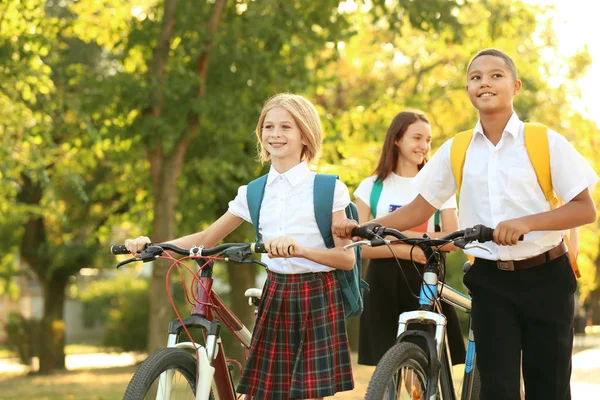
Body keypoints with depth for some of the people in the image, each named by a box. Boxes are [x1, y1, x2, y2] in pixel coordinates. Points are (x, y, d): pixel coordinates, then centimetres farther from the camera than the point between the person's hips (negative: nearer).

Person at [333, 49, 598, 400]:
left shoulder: (546, 142, -6)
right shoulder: (455, 150, 2)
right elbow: (419, 210, 7)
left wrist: (526, 222, -23)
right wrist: (362, 227, -8)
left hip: (545, 278, -1)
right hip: (491, 281, 2)